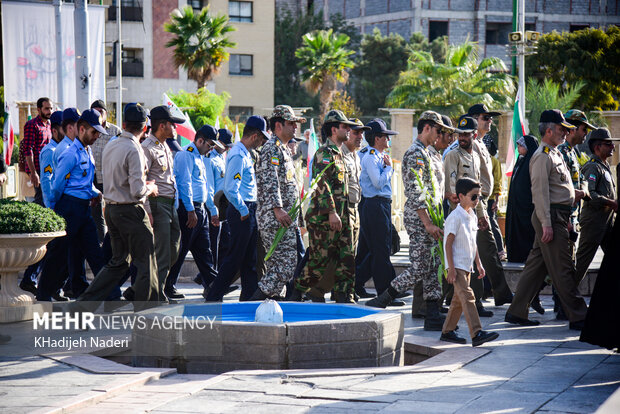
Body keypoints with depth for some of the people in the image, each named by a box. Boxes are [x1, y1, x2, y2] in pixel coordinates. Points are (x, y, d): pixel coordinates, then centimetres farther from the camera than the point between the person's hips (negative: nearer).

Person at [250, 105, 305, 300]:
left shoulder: (283, 149, 23)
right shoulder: (272, 148, -10)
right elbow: (269, 181, -22)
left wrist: (296, 213, 27)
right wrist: (278, 209, -31)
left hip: (286, 219, 11)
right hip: (275, 219, -11)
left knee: (276, 266, 10)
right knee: (286, 265, -14)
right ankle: (256, 301, -14)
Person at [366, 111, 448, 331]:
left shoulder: (424, 153, 19)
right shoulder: (415, 154, -14)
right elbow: (415, 193, -21)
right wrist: (428, 223, -24)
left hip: (428, 218, 10)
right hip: (419, 219, -10)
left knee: (433, 267, 6)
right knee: (419, 269, -9)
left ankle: (433, 316, 8)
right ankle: (380, 303, 0)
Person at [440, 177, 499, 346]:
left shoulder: (472, 216, 13)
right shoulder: (455, 217, -14)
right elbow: (448, 243, -16)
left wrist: (478, 264, 21)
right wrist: (451, 268, -20)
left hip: (467, 266, 9)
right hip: (457, 265, -9)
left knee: (459, 299, 12)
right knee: (467, 296, -17)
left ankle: (447, 331, 21)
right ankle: (477, 334, -24)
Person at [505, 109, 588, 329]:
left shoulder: (555, 154, 19)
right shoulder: (542, 156, -13)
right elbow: (540, 191, -19)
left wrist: (573, 194, 15)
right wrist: (546, 224, -22)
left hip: (558, 217, 10)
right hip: (551, 217, -10)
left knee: (537, 264, 11)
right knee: (562, 268, -6)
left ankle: (517, 312, 14)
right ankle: (577, 316, -3)